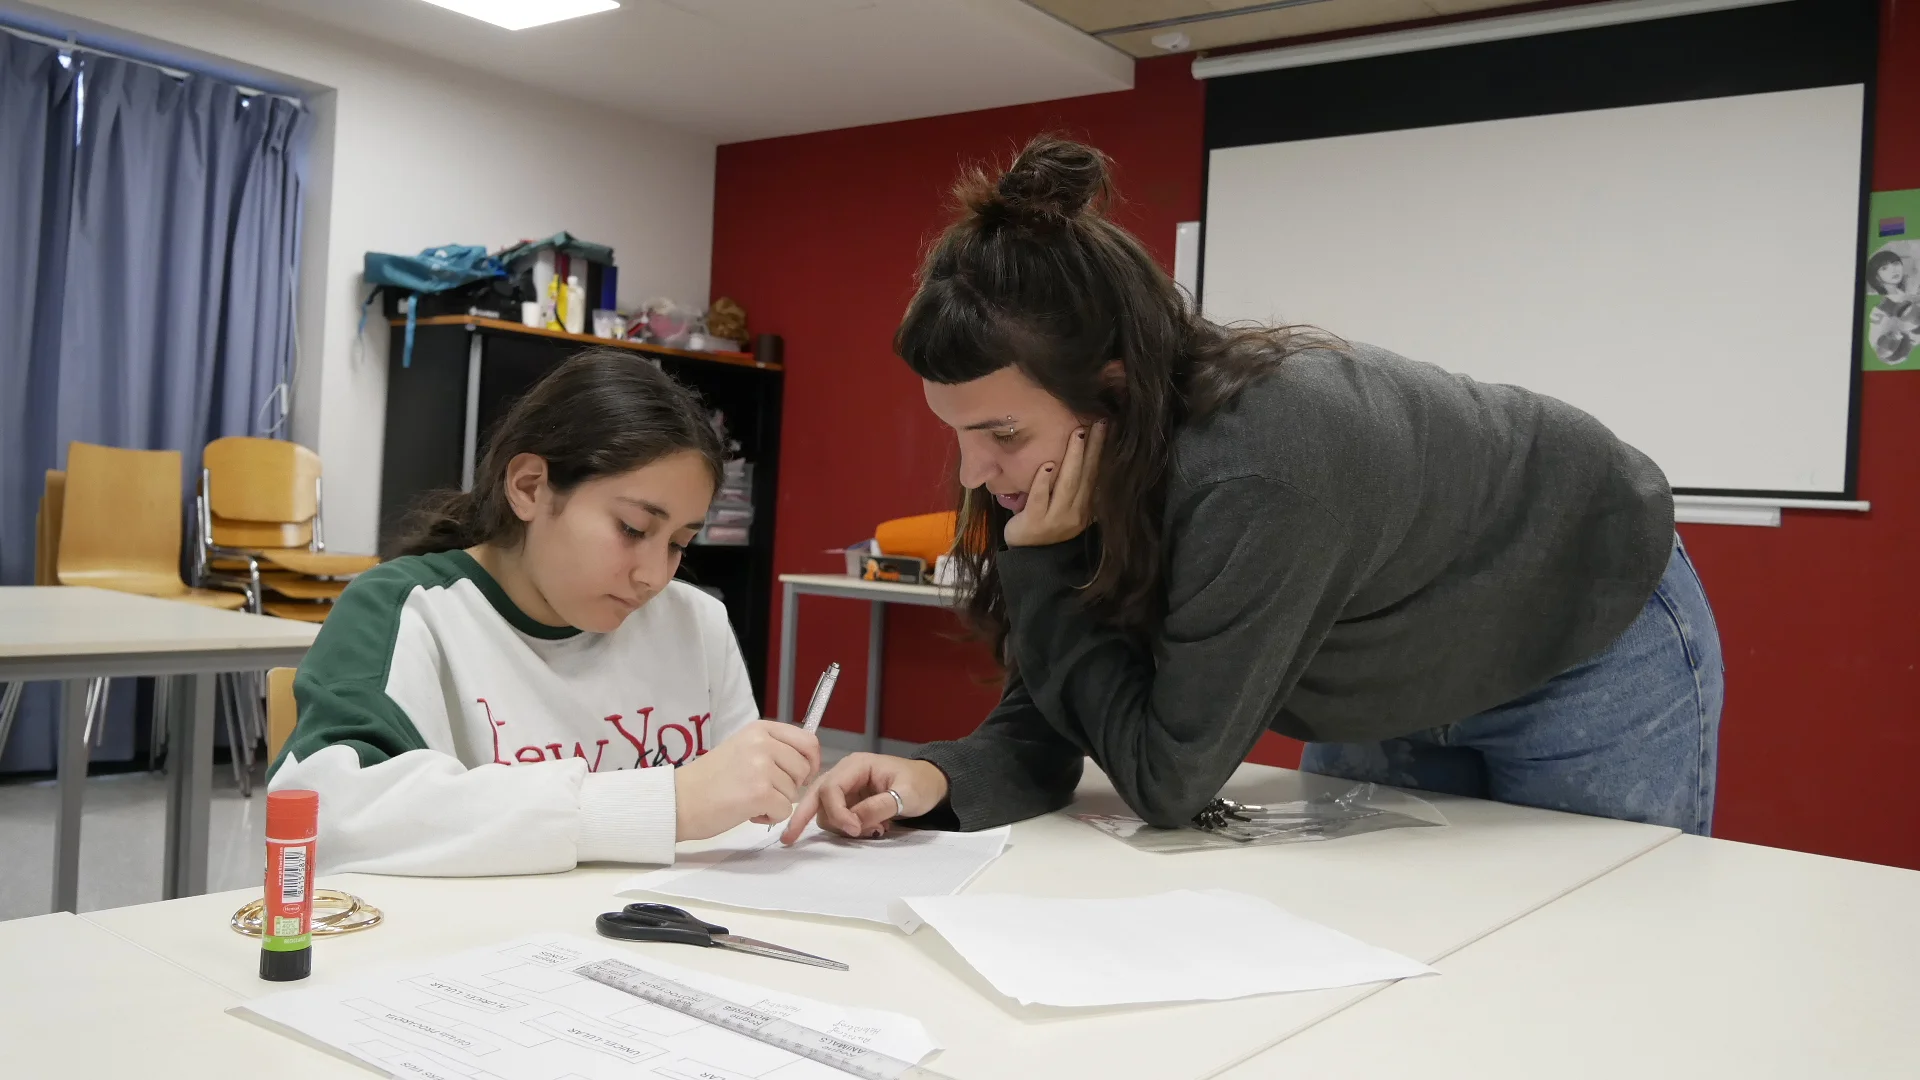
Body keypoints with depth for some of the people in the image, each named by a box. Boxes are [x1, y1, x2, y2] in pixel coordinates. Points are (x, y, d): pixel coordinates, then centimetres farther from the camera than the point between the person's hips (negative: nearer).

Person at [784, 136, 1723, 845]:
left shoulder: (1256, 475, -43)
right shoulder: (1099, 457, -20)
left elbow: (1168, 782, -32)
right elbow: (1048, 724, -14)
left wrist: (1044, 569, -34)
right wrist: (937, 779, -34)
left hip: (1590, 649, -6)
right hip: (1400, 682, 6)